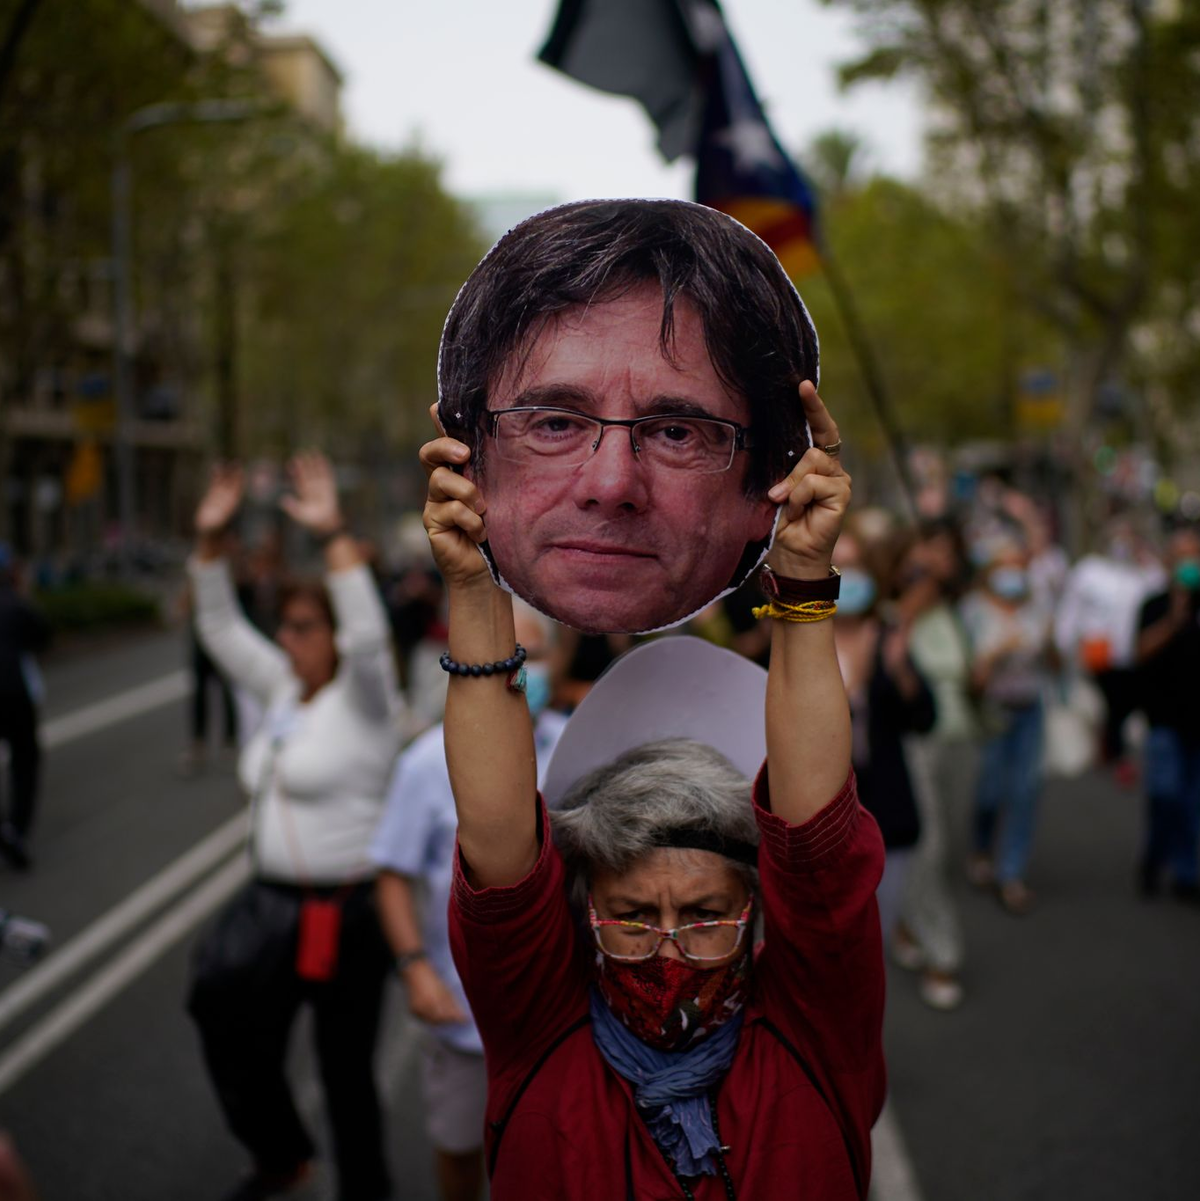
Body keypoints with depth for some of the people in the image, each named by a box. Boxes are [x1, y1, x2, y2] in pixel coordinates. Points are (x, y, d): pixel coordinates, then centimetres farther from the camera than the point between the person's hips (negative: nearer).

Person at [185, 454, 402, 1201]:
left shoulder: (363, 701, -13)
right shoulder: (284, 689, 7)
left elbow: (368, 636, -32)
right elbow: (222, 630, 7)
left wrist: (335, 536, -36)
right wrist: (211, 538, -4)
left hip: (346, 914, -7)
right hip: (274, 902, 7)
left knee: (346, 1069, 7)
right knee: (238, 1043, 15)